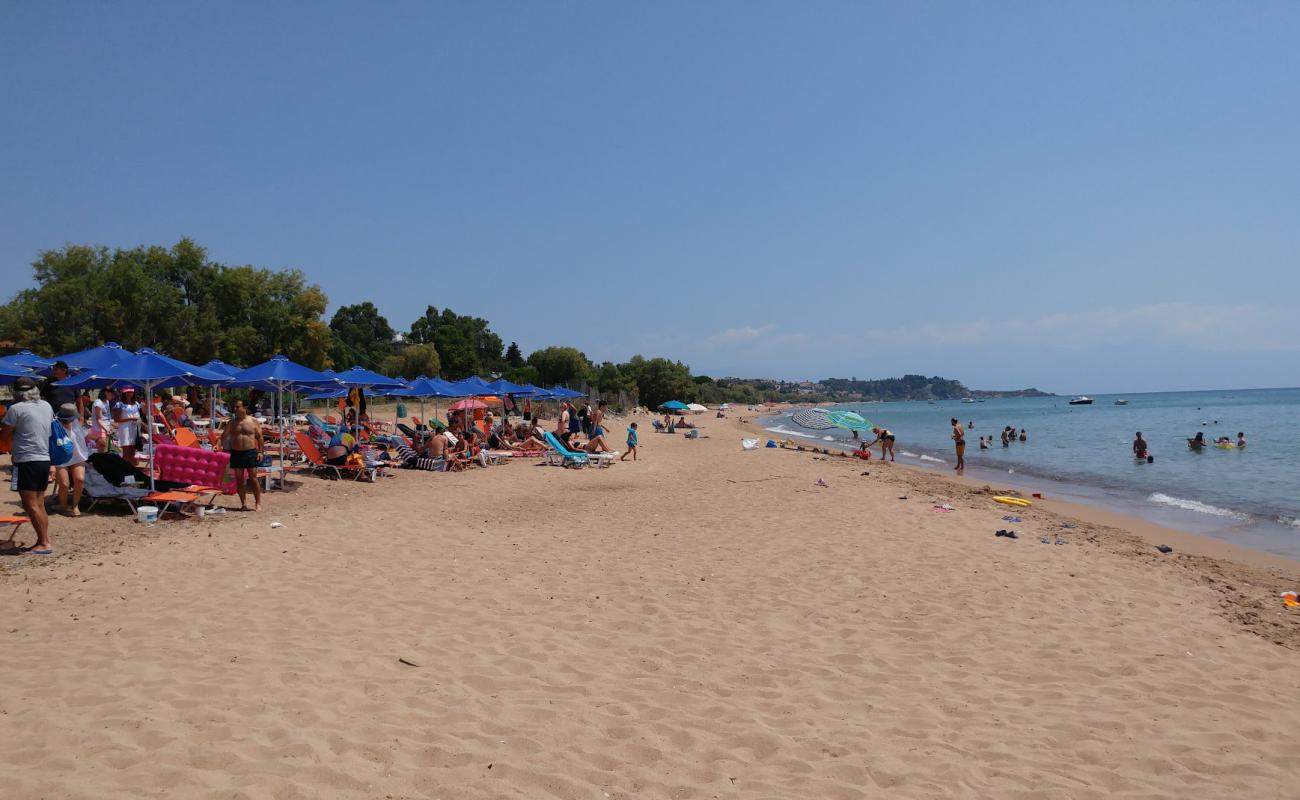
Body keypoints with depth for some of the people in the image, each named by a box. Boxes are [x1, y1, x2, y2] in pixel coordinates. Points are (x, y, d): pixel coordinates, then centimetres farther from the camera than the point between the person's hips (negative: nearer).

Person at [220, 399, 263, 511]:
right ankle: (243, 504, 14)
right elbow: (224, 435, 4)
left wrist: (260, 451, -4)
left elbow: (259, 437, 2)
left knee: (253, 478, -3)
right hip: (236, 453, 3)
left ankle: (258, 503, 4)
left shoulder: (253, 422, 0)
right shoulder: (232, 423, 7)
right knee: (239, 479, 5)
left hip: (251, 452, -3)